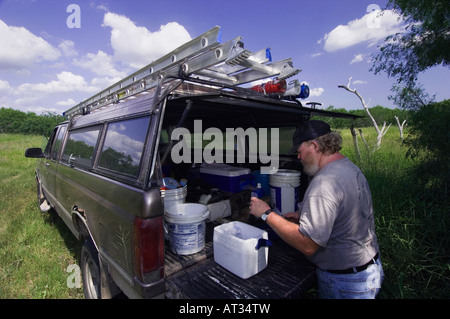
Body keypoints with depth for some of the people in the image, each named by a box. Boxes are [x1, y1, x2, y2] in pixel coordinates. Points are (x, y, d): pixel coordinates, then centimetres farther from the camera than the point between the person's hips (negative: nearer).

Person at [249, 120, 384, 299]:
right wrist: (305, 216, 7)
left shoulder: (324, 183, -30)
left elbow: (307, 245, -31)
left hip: (345, 283, -9)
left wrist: (267, 214, -25)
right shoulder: (350, 168, 2)